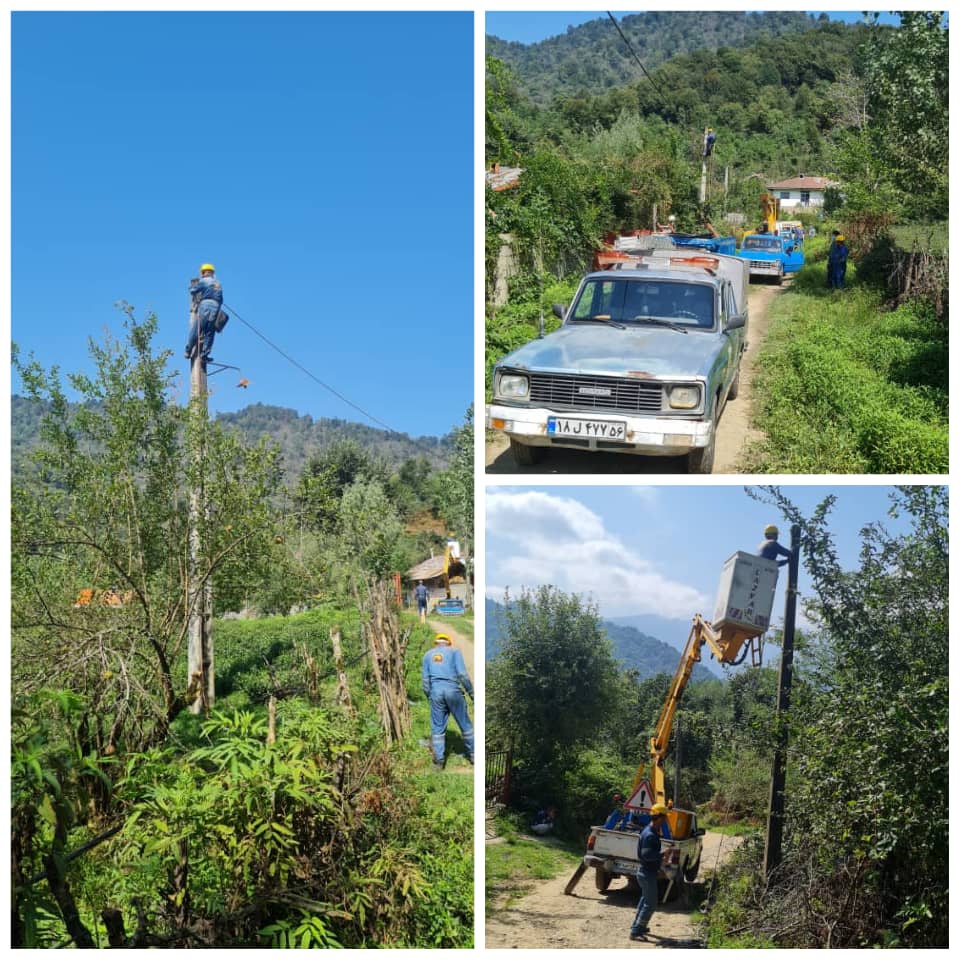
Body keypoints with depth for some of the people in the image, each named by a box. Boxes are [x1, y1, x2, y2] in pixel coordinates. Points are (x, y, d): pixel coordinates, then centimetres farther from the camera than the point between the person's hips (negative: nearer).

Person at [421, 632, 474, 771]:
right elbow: (462, 674, -4)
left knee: (438, 728, 7)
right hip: (453, 690, -2)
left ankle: (438, 761, 3)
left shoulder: (428, 655, 17)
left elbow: (425, 679, 12)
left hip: (436, 691, 2)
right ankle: (473, 755, 17)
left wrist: (429, 697, 20)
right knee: (465, 725, 10)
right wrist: (471, 692, 2)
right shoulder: (454, 652, 8)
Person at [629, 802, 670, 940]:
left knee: (645, 899, 25)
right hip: (648, 873, -10)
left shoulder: (650, 830, 6)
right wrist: (663, 854, -31)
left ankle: (637, 926, 36)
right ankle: (636, 931, 3)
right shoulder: (650, 835, -26)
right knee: (650, 904, -1)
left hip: (645, 871, 10)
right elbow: (646, 854, -33)